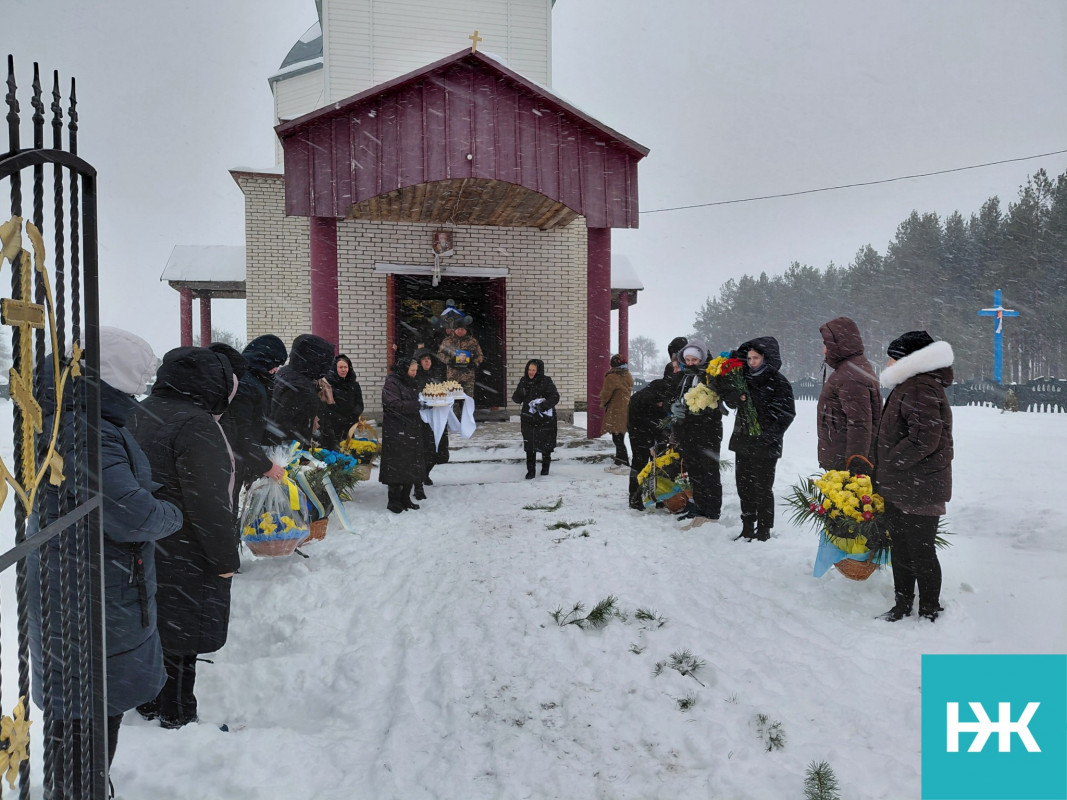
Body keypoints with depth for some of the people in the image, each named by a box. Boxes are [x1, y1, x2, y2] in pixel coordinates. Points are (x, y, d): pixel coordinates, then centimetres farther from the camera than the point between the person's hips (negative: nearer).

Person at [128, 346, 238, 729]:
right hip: (182, 556, -9)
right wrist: (225, 557, -15)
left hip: (145, 547, 9)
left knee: (154, 627, 21)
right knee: (180, 634, 6)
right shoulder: (196, 425, -23)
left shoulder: (143, 412, 6)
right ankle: (177, 718, 20)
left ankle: (148, 704, 37)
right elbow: (207, 500, -24)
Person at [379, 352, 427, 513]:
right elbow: (394, 405, -21)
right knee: (397, 466, -3)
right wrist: (418, 405, -21)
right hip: (396, 432, -8)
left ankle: (405, 498, 20)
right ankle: (394, 501, 7)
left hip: (412, 432, 8)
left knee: (411, 466, 9)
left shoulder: (411, 383, 15)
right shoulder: (391, 383, -10)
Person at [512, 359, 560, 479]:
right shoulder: (523, 381, 3)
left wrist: (544, 405, -29)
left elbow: (555, 397, -13)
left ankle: (545, 467, 31)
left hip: (545, 419, -2)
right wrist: (520, 394, -18)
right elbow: (516, 399, 6)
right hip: (528, 419, 2)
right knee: (529, 446, -1)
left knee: (545, 444, 11)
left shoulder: (546, 381, -8)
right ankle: (531, 470, 8)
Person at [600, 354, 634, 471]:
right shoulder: (628, 377, 8)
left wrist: (603, 403, 10)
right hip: (626, 410, 8)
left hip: (615, 411, -8)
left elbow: (605, 394, -11)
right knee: (620, 437, 17)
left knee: (617, 439, -4)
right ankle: (618, 461, 27)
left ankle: (625, 464, -7)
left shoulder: (611, 377, -17)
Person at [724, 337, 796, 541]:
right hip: (743, 442, 6)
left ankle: (763, 530, 14)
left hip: (765, 446, -6)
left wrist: (768, 436, -18)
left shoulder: (779, 382, -9)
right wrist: (735, 398, -12)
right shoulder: (745, 377, 9)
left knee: (762, 488, 1)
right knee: (744, 486, 12)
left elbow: (786, 414, -11)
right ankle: (748, 528, 24)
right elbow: (729, 399, 11)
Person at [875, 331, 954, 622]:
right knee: (900, 550, 19)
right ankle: (903, 606, 32)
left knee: (921, 553, 2)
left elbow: (924, 438, -28)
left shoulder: (921, 388, -19)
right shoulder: (907, 386, 15)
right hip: (899, 489, 11)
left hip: (919, 491, -11)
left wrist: (889, 462, -17)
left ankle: (930, 613, 16)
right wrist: (884, 472, 15)